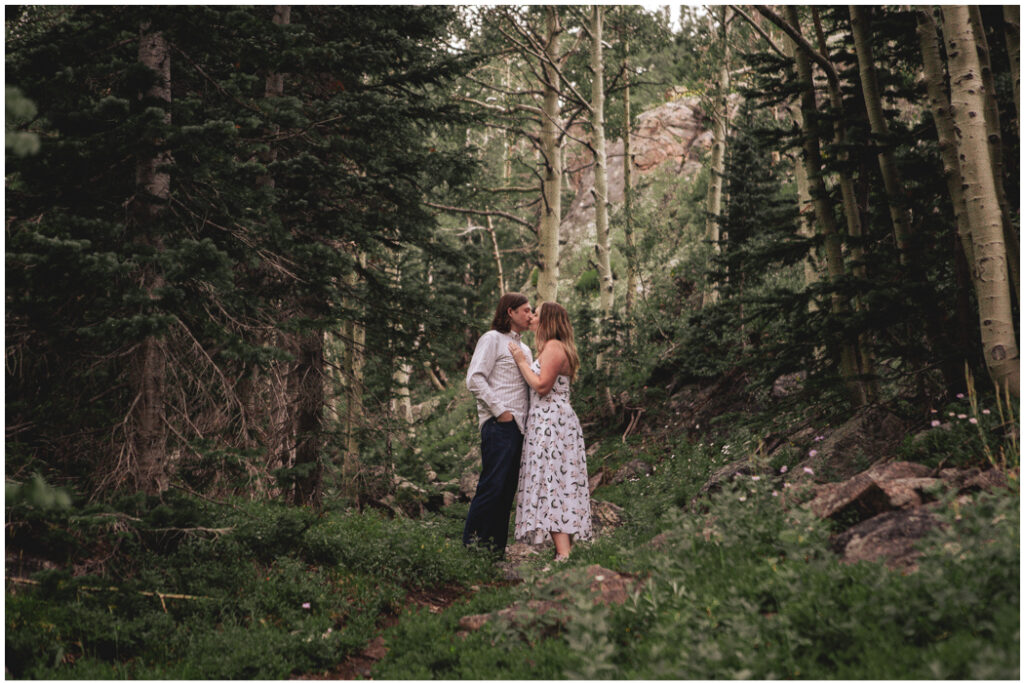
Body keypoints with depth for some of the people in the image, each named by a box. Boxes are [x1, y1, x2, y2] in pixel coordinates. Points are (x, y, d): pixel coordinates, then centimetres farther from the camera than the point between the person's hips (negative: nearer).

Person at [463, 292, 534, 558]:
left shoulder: (525, 349, 25)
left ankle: (496, 551, 10)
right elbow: (475, 379, -10)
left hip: (519, 425, 8)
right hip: (499, 425, -8)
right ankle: (470, 544, -6)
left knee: (507, 490, 6)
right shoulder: (492, 339, 0)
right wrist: (500, 411, -14)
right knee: (492, 486, -12)